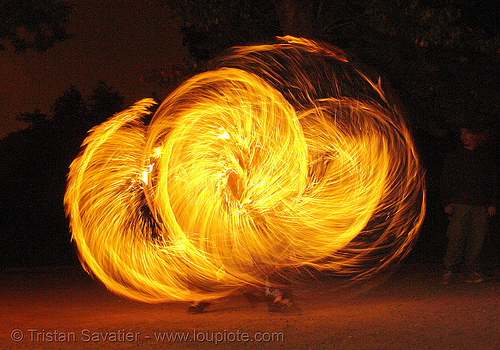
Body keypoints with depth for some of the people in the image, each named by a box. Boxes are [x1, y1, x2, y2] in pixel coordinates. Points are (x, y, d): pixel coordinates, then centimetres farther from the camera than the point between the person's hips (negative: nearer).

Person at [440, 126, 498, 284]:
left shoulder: (485, 159, 14)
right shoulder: (454, 158, 9)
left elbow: (492, 182, 18)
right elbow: (445, 181, 8)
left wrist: (491, 203, 9)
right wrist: (447, 203, -1)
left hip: (480, 206, 2)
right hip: (459, 205, -2)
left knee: (476, 241, -1)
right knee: (457, 238, -11)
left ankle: (470, 273, 8)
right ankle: (449, 269, 3)